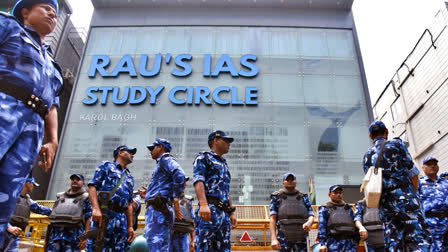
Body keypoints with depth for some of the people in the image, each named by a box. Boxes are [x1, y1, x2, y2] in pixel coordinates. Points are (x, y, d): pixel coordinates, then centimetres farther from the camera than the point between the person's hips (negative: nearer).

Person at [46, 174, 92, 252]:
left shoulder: (85, 198, 10)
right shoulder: (60, 197, 24)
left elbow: (89, 219, 1)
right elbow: (52, 218, 22)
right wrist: (47, 239, 15)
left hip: (73, 235, -4)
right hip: (55, 234, 4)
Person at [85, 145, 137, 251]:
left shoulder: (129, 178, 27)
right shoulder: (106, 166, 12)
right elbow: (92, 186, -2)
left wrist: (130, 226, 14)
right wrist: (96, 208, -17)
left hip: (121, 218, 6)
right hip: (103, 214, -5)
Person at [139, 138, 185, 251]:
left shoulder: (165, 159, 0)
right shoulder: (161, 163, 28)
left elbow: (180, 175, -20)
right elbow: (165, 190, 26)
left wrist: (176, 199, -22)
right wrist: (149, 193, 25)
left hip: (157, 209, -10)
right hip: (158, 209, 10)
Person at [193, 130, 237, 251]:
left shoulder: (224, 164, 30)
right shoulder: (204, 157, 6)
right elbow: (198, 181, -10)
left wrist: (231, 212, 20)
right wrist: (203, 204, -24)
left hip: (224, 213, 8)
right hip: (209, 209, -8)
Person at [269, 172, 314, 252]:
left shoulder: (303, 197, 11)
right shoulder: (277, 197, 3)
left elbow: (311, 217, 4)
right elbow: (272, 219, -5)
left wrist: (309, 223, -22)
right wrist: (273, 239, -19)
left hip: (301, 239, 3)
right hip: (284, 239, -2)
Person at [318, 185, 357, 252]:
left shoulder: (348, 208, 22)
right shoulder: (325, 209, 9)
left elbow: (354, 225, 22)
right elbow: (321, 227, -1)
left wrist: (356, 241, 13)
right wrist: (322, 243, -12)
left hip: (349, 244, 4)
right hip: (334, 243, -4)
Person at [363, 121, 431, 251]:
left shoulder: (366, 156, 17)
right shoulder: (395, 144, 3)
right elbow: (413, 174, 1)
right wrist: (412, 194, 13)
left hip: (384, 203, 5)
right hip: (404, 198, -4)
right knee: (419, 241, -6)